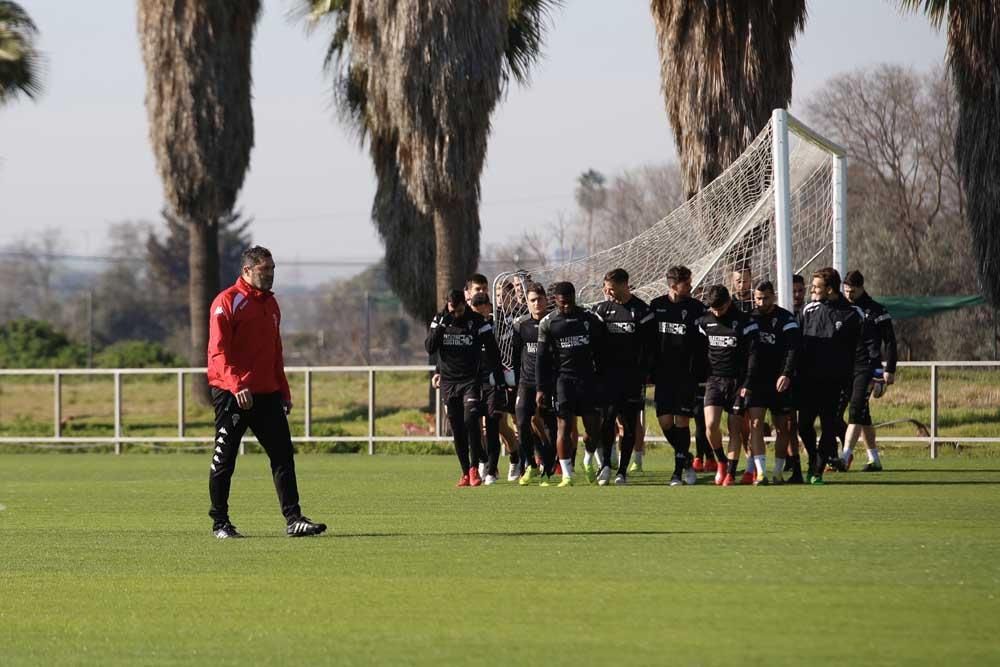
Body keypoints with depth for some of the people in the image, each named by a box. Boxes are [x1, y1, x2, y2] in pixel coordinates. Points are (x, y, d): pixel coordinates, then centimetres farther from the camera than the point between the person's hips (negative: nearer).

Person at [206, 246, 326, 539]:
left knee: (283, 456, 0)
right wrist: (237, 385, -27)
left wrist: (284, 392, 19)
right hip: (232, 396, -7)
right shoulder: (227, 302, -8)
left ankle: (293, 519, -1)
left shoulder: (270, 303, 17)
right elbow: (218, 351, -16)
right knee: (224, 460, 1)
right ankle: (220, 523, 9)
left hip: (267, 394, 7)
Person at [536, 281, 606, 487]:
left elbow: (600, 352, 12)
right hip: (563, 377, -2)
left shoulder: (590, 319, 7)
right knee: (564, 426, -7)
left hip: (587, 377, 2)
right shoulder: (548, 323, 3)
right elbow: (543, 358, 3)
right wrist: (541, 388, -2)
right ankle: (567, 475, -4)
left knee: (594, 426, -1)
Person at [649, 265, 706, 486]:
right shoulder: (656, 306, 5)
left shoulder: (696, 308, -2)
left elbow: (702, 345, -2)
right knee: (665, 421, -2)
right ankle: (686, 460, 20)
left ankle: (678, 471, 3)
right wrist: (650, 373, 5)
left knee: (682, 422, -4)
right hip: (663, 375, 2)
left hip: (687, 376, -2)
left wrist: (699, 374, -10)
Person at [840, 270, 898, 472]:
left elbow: (890, 341, -1)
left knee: (856, 410, -17)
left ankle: (845, 455, -26)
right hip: (846, 369, 6)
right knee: (862, 414, 10)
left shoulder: (875, 310, -2)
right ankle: (874, 459, 16)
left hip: (867, 368, -6)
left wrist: (890, 370, -6)